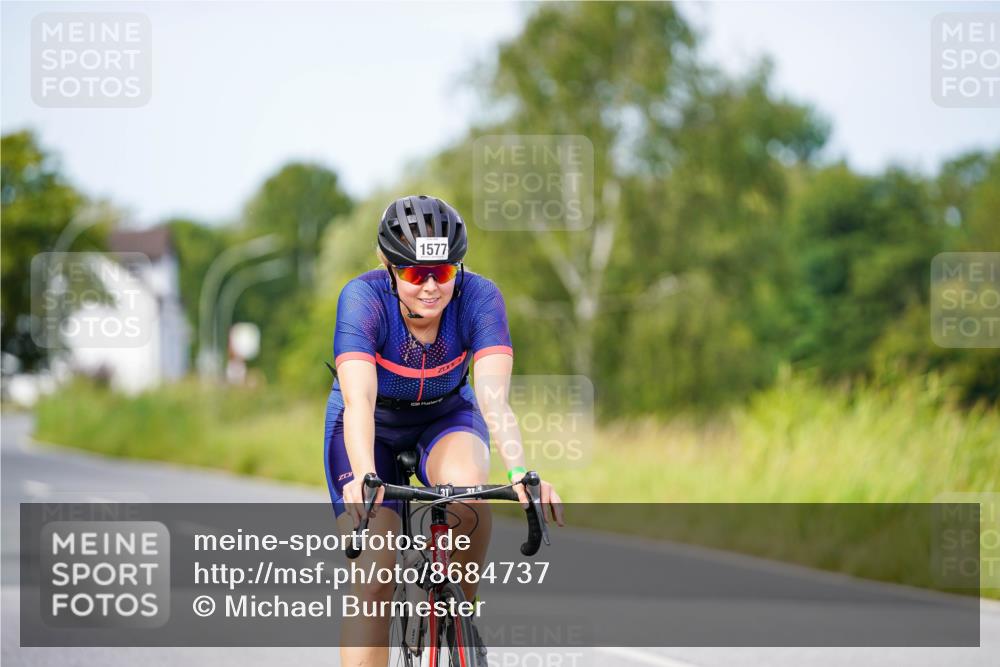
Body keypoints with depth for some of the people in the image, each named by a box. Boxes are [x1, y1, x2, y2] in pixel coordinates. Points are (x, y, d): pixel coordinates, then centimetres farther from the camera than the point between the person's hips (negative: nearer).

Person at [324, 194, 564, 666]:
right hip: (372, 428, -1)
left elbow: (494, 396, -38)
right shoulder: (363, 298, -31)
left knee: (468, 486, -33)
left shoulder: (479, 298, -27)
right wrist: (362, 477, -61)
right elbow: (359, 399, -43)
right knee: (373, 576, -15)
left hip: (446, 416, 1)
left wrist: (521, 473, -55)